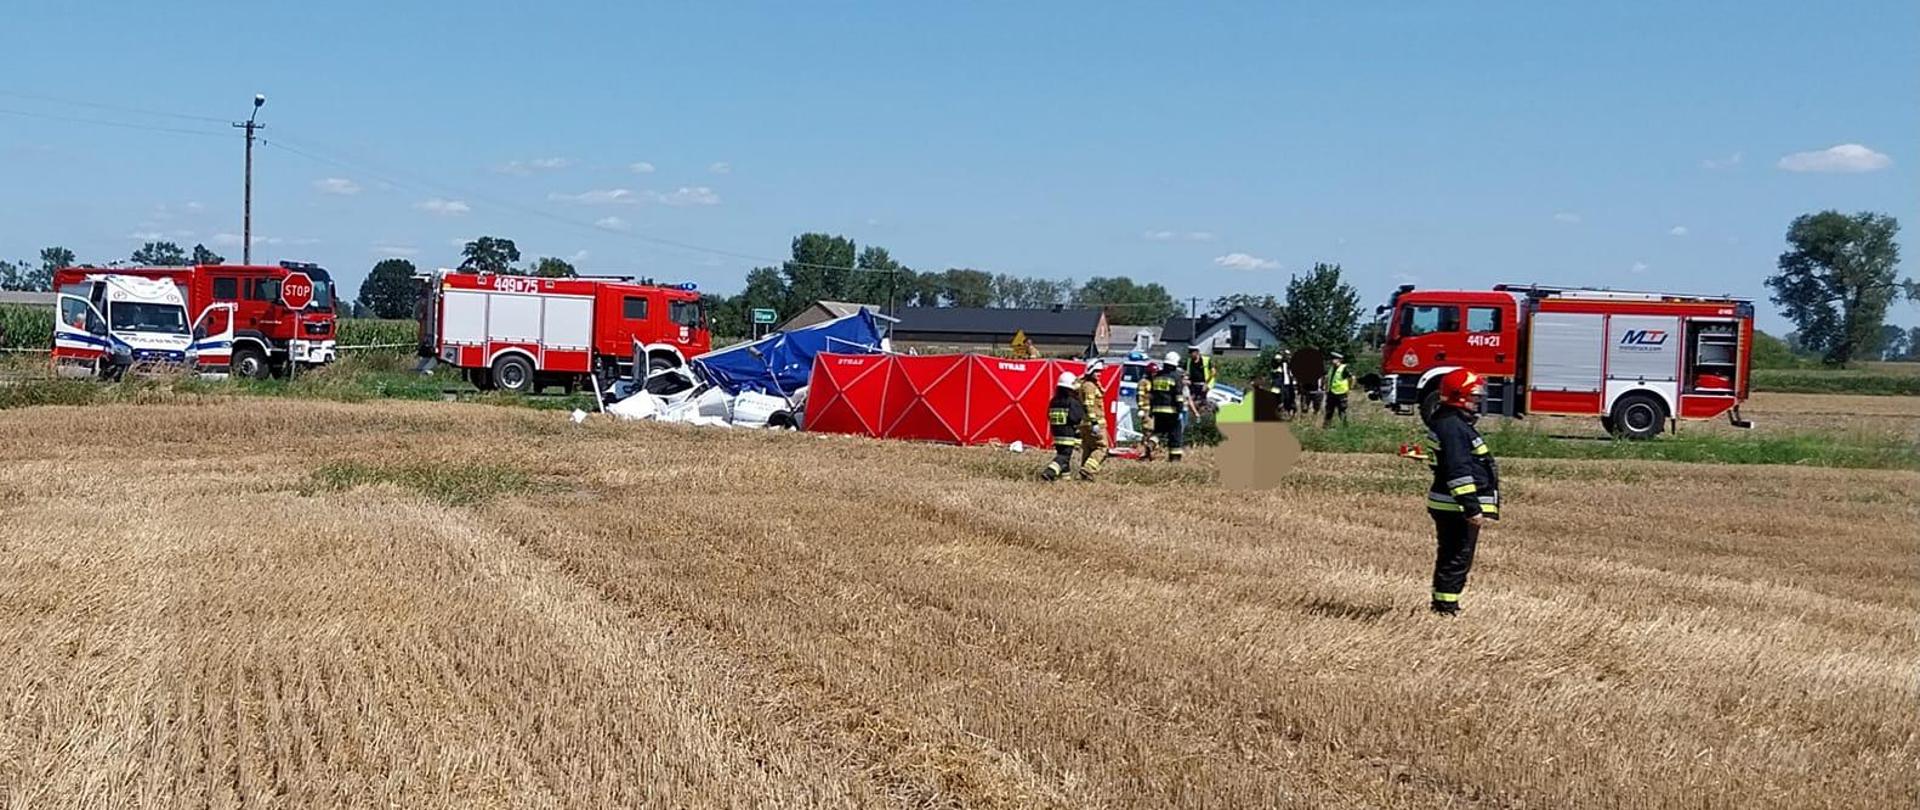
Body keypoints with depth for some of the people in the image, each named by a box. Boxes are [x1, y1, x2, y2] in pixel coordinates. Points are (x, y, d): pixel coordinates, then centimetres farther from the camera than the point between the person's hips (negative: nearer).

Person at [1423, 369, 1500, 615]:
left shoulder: (1458, 423, 16)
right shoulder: (1453, 426, -18)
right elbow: (1458, 471, -24)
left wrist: (1472, 506, 26)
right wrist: (1472, 508, -24)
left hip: (1450, 508, 11)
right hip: (1457, 508, -11)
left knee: (1450, 558, 16)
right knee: (1457, 559, -6)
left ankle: (1442, 605, 24)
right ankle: (1446, 607, -3)